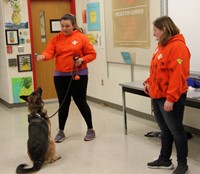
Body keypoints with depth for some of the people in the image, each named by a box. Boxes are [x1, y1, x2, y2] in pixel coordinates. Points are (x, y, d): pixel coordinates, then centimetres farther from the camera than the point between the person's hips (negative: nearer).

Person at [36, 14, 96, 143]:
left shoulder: (82, 38, -3)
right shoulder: (56, 39, 5)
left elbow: (92, 54, -1)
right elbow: (49, 52, -7)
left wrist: (82, 60, -17)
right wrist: (43, 56, -28)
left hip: (79, 75, -3)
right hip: (60, 76, 3)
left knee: (81, 102, 2)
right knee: (63, 104, 8)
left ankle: (90, 129, 17)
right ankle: (61, 132, 21)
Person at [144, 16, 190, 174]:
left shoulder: (177, 46, -18)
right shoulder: (162, 45, 12)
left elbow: (178, 75, -24)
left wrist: (170, 98, -26)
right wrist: (149, 82, 12)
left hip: (170, 98, -9)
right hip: (157, 96, 9)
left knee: (176, 130, 3)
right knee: (165, 129, 18)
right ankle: (165, 160, 30)